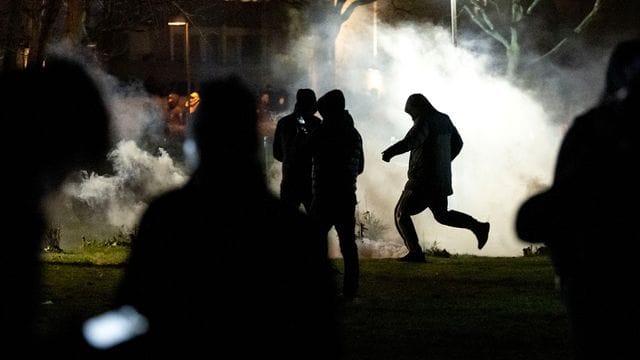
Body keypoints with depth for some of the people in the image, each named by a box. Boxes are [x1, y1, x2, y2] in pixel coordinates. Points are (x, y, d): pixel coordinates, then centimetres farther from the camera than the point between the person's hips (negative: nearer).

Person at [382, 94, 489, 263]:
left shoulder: (425, 121, -14)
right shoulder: (443, 119, 12)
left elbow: (412, 140, -33)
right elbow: (457, 143, 23)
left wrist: (390, 152, -30)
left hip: (422, 180, -8)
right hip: (441, 179, 8)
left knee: (401, 214, 0)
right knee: (442, 215, 23)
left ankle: (415, 252, -12)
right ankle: (478, 226, 8)